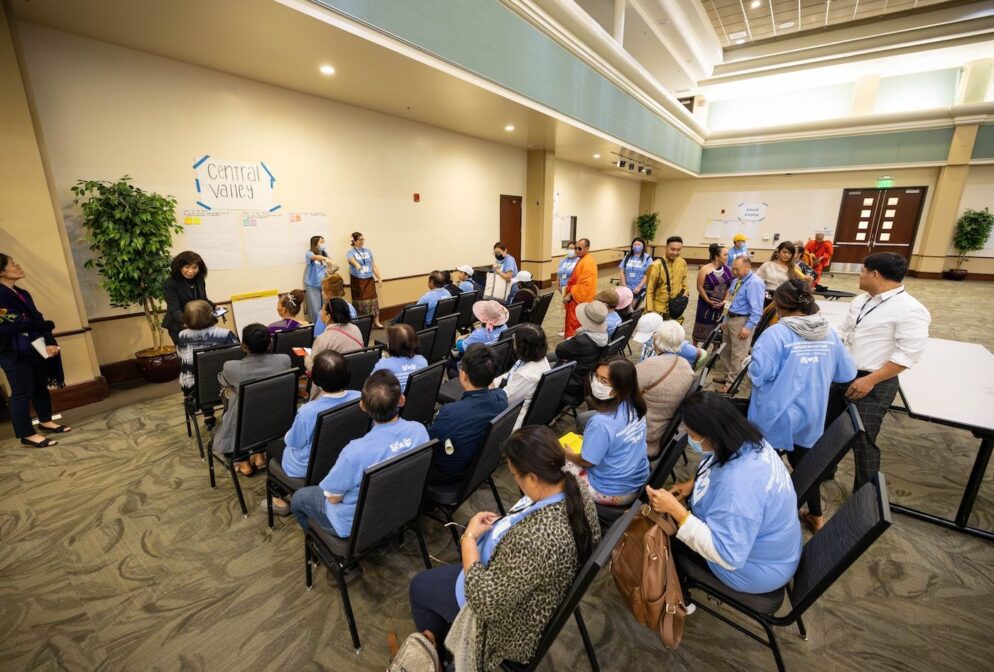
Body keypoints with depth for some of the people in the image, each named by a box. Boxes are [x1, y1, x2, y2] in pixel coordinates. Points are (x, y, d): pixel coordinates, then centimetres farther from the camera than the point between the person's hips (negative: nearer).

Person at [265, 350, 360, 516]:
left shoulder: (308, 411, -35)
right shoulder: (359, 398, -22)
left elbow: (293, 442, -16)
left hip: (310, 469, -5)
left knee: (272, 446, 25)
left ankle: (280, 500, 36)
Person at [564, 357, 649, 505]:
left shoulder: (601, 422, -33)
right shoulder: (635, 406, -10)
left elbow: (586, 462, -18)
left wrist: (567, 453, 0)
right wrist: (590, 438, 11)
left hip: (613, 493, -7)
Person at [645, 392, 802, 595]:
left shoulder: (737, 486, -41)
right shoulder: (746, 441, -14)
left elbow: (727, 555, -34)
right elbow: (720, 471, 8)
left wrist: (675, 510, -35)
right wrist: (694, 483, -3)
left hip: (759, 569, -7)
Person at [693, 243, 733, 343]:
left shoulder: (727, 269, 0)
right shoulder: (705, 269, -13)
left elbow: (729, 287, 4)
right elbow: (700, 287, -12)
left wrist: (725, 300, -7)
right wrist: (708, 301, -13)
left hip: (720, 304, 4)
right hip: (706, 303, -4)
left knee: (717, 326, 13)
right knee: (702, 325, 7)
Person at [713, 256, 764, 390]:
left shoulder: (755, 283, -17)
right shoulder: (736, 280, 12)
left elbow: (757, 309, -21)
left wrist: (748, 327, -23)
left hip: (742, 321, -9)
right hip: (730, 319, 9)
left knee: (738, 354, -1)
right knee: (726, 350, 19)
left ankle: (732, 383, 8)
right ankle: (723, 375, 33)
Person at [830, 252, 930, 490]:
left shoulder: (910, 310, -16)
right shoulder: (860, 301, 8)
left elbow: (908, 354, -20)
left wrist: (870, 380, -22)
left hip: (874, 385, -8)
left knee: (862, 441, -2)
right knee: (828, 426, 19)